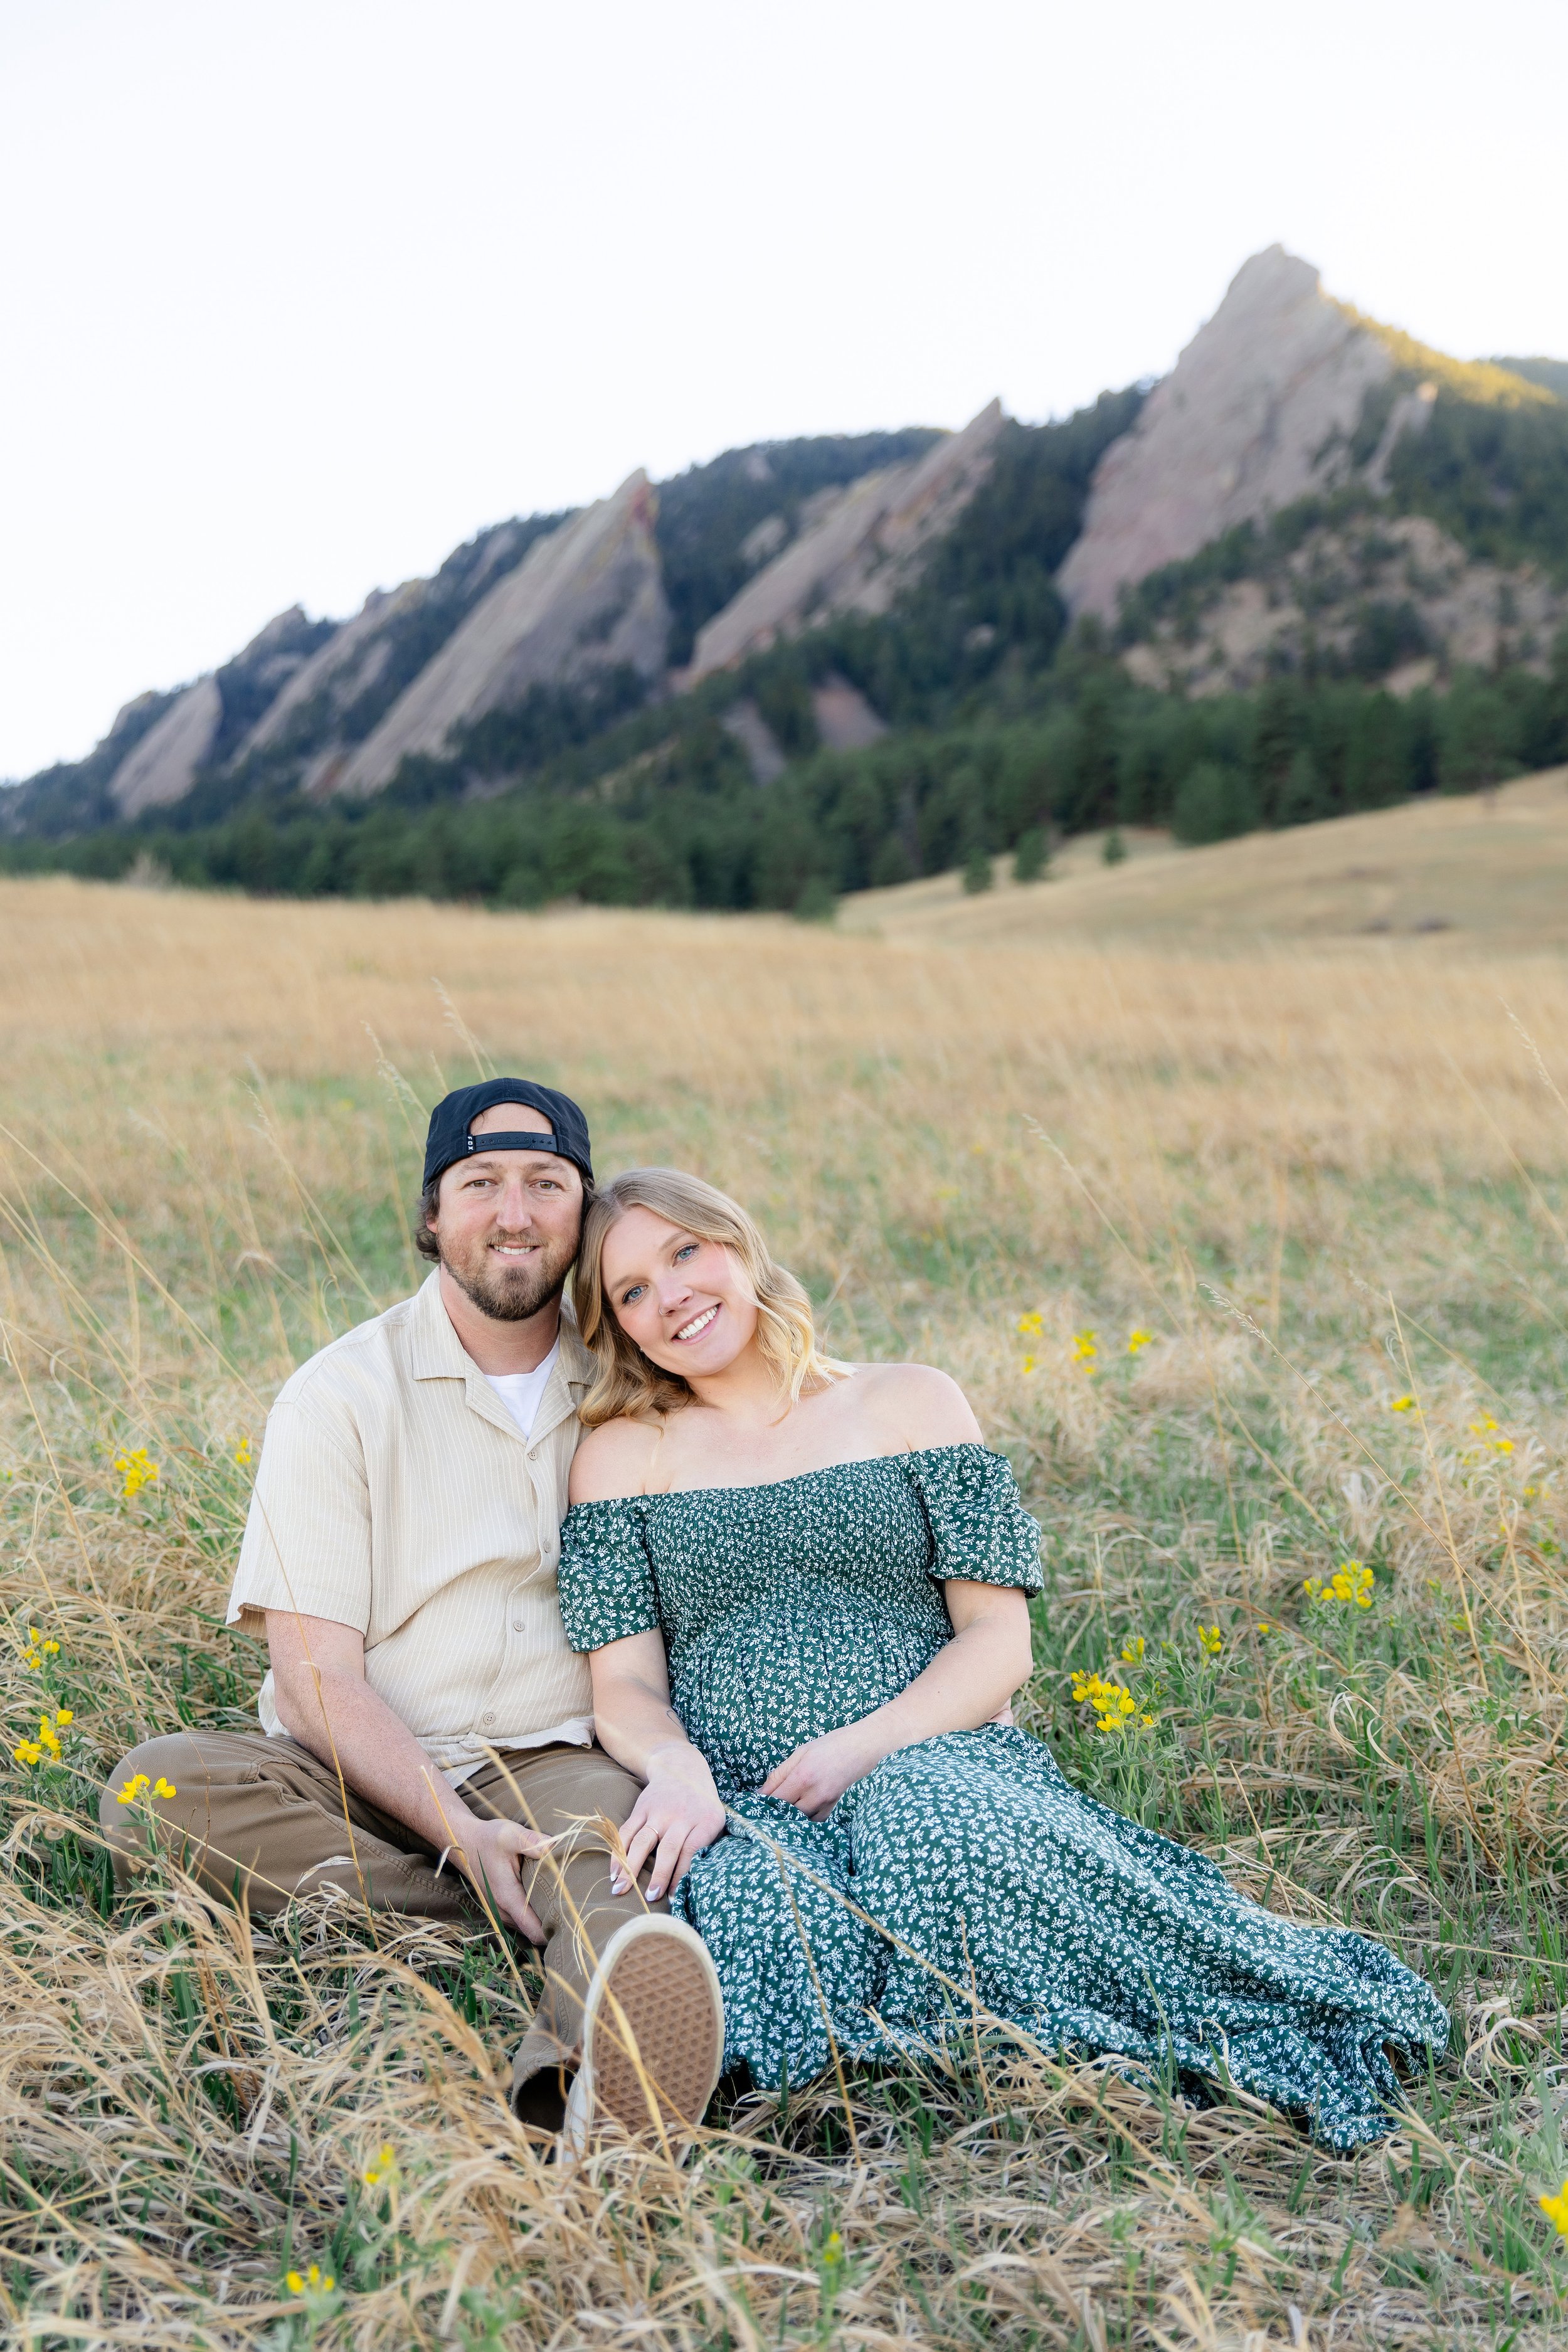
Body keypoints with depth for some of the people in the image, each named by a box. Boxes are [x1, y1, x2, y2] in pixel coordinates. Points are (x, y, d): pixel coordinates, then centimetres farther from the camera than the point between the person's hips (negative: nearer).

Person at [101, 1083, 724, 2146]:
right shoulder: (342, 1396, -2)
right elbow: (318, 1680, -8)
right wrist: (458, 1833, -23)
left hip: (561, 1769, 1)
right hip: (364, 1781, 0)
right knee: (161, 1784, -28)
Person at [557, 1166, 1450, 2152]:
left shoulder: (908, 1403, 11)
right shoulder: (625, 1454, 13)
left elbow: (1000, 1640, 4)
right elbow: (625, 1682, 6)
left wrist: (862, 1746, -13)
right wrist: (676, 1766, -18)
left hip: (930, 1761, 0)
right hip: (739, 1808, 0)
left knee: (947, 1840, -37)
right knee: (757, 1911, -38)